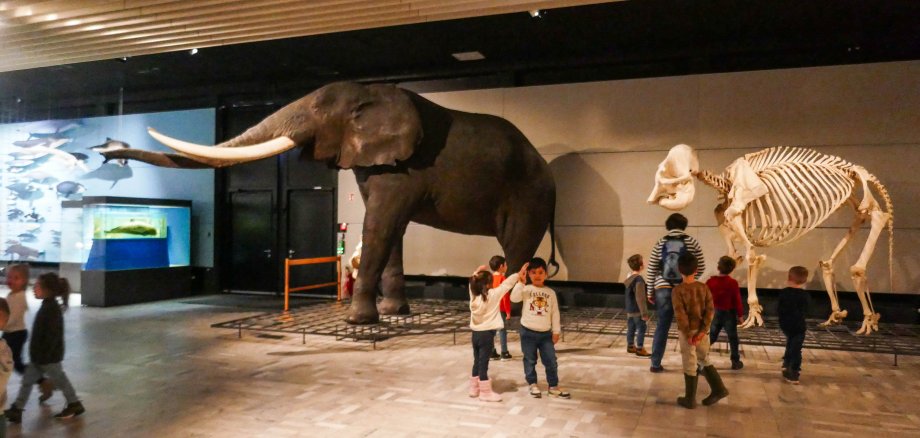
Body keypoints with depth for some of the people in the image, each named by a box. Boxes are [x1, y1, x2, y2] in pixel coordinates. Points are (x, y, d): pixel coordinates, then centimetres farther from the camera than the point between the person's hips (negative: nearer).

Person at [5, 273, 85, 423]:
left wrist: (43, 356, -24)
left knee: (60, 380, 6)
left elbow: (52, 336, -26)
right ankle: (16, 410, 20)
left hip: (49, 356, -9)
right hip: (41, 355, 9)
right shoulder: (47, 305, 6)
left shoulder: (52, 309, -24)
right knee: (27, 380, 12)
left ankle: (75, 405, 21)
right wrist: (37, 354, 21)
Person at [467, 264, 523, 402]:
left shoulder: (473, 295, 1)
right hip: (487, 334, -6)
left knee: (477, 362, 17)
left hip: (476, 333, 6)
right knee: (483, 363, -1)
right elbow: (506, 284, -8)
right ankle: (485, 392, 7)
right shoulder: (493, 295, -13)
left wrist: (477, 272, 16)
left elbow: (473, 283, 19)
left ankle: (474, 388, 27)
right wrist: (519, 274, -1)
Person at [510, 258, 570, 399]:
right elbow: (514, 298, -25)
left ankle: (553, 387, 19)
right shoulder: (526, 290, -6)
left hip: (546, 333, 2)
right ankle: (533, 385, 25)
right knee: (530, 361, 9)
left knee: (551, 361, 5)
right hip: (528, 332, -2)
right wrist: (520, 280, -28)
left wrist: (556, 331, 4)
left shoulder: (550, 292, 3)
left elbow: (555, 313, 6)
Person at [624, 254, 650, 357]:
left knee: (631, 328, 17)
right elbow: (640, 298, -23)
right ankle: (640, 349, 5)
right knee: (641, 328, 1)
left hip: (629, 309, 9)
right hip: (637, 310, -9)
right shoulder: (639, 279, -23)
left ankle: (630, 346, 27)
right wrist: (644, 313, -18)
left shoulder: (629, 276, 6)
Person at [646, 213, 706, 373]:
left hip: (663, 289, 1)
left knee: (662, 327, 10)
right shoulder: (692, 242, 0)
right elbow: (701, 267, 3)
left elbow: (651, 269, 4)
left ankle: (655, 364, 14)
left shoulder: (660, 243, 3)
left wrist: (650, 291, 13)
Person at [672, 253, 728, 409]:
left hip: (687, 332, -4)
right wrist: (703, 330, -10)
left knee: (690, 365, 5)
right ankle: (718, 389, 22)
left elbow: (680, 314, -20)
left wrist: (687, 334, -14)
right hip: (702, 331, 4)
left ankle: (690, 399, 16)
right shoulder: (704, 287, -2)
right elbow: (710, 310, -7)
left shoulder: (678, 290, -15)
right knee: (704, 360, 23)